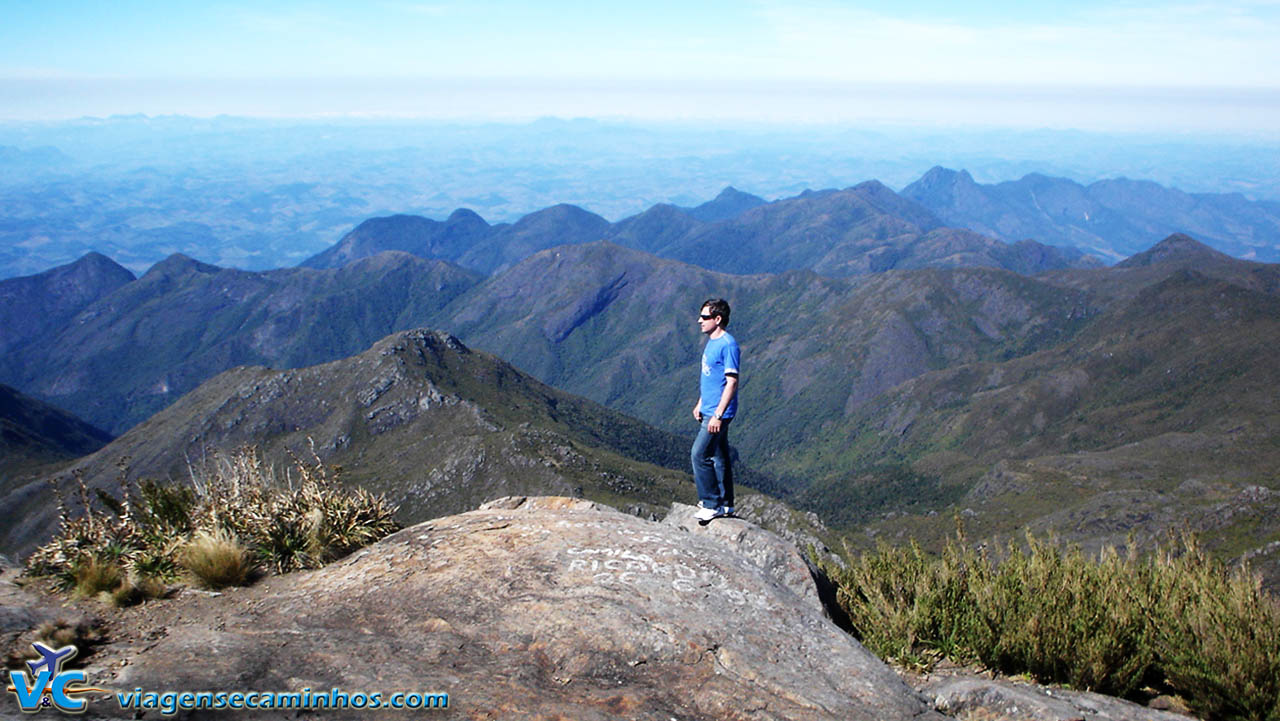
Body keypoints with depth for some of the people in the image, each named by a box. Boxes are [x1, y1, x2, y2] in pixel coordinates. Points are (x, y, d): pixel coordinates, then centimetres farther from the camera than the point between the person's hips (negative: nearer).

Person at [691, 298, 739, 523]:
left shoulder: (728, 345, -19)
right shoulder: (711, 341, 11)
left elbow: (732, 382, -21)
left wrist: (718, 415, -23)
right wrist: (700, 404, 22)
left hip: (719, 412, -10)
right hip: (709, 409, 10)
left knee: (699, 455, -10)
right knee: (718, 456, 15)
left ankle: (712, 504, 0)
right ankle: (725, 504, 24)